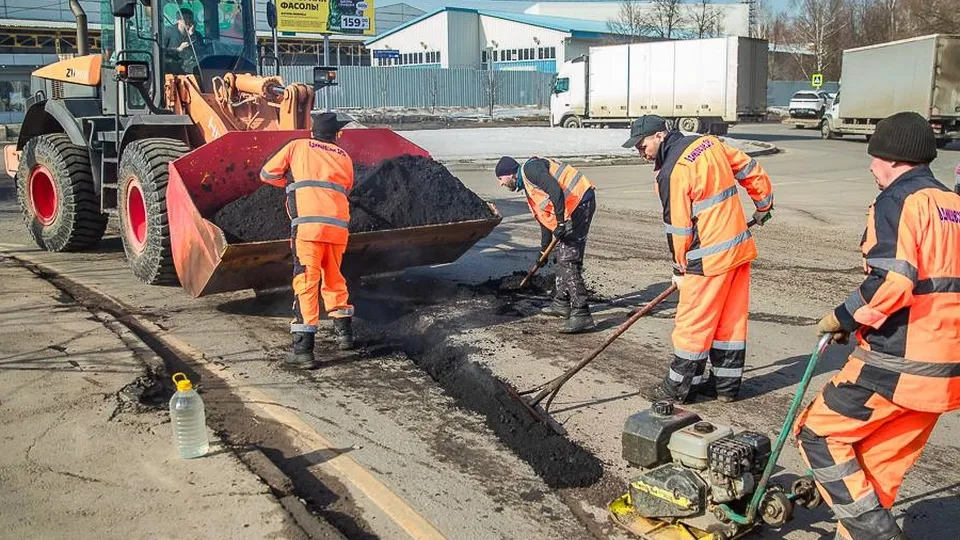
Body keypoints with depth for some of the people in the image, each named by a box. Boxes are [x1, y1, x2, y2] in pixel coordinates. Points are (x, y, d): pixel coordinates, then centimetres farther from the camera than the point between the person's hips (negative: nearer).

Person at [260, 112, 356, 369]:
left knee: (306, 282, -6)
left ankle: (303, 349, -11)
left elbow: (267, 174, 19)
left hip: (308, 224, -3)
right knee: (333, 277, 23)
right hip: (338, 225, 4)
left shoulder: (297, 146, 14)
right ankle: (344, 332, 31)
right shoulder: (344, 158, 21)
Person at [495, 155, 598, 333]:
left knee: (568, 259, -13)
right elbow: (543, 216, 30)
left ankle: (581, 314, -15)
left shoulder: (530, 169, -9)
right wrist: (543, 249, 35)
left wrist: (560, 222, -23)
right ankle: (562, 302, 32)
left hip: (580, 202, -11)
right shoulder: (527, 185, 23)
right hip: (571, 208, 11)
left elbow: (556, 190, -24)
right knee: (562, 255, 19)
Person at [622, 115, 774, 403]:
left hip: (710, 257, -9)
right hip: (740, 248, 9)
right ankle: (726, 384, 24)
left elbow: (678, 226, -13)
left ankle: (678, 386, 13)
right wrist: (763, 204, 28)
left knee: (692, 322, 2)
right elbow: (751, 170, 14)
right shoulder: (708, 142, 6)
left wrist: (679, 268, 0)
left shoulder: (672, 172, -17)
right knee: (731, 318, 14)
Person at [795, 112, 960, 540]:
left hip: (896, 363, -8)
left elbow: (891, 283, -24)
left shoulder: (898, 203, -12)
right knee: (882, 461, 16)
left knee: (819, 433, 2)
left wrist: (842, 319, -9)